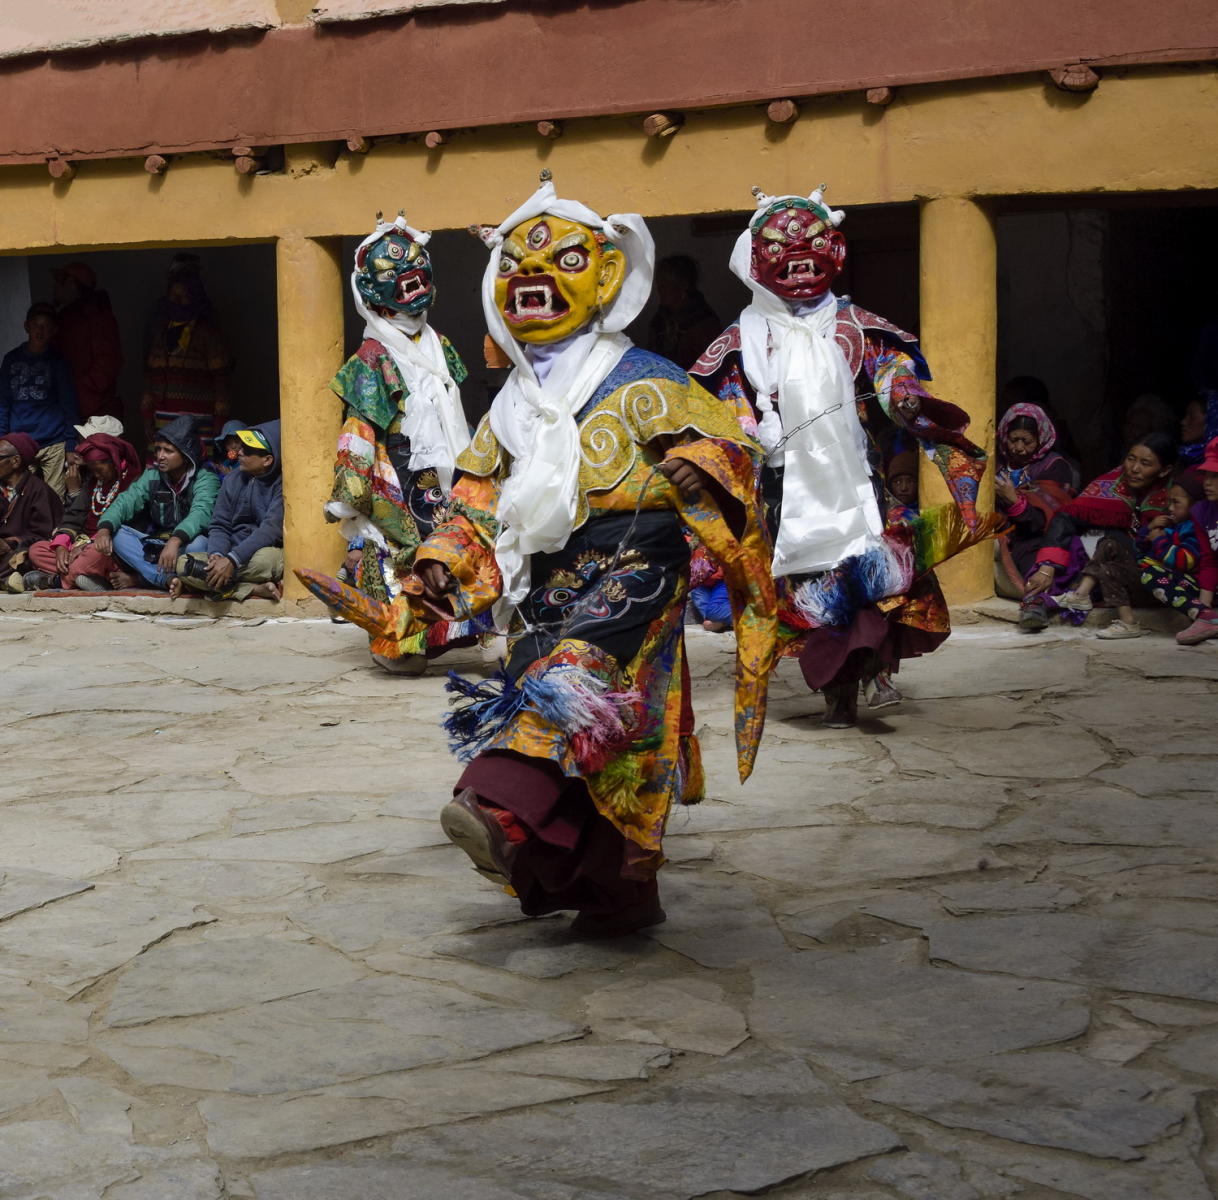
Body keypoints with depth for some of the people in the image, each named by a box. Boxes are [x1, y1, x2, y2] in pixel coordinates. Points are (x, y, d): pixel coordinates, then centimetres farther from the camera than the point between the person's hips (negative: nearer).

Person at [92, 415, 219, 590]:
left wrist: (175, 541, -49)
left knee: (197, 544, -38)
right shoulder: (153, 475, 6)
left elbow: (201, 512, -30)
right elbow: (127, 501, -5)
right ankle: (168, 580, -31)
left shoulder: (204, 477, -12)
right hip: (156, 545, 5)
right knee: (117, 533, -16)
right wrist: (104, 528, -27)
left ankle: (137, 578, -24)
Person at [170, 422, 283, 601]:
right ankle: (256, 589, -26)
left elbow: (271, 528, -22)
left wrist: (232, 560, -30)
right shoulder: (233, 480, 8)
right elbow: (220, 526, 6)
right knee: (183, 563, -20)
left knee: (266, 558, -41)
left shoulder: (282, 483, -11)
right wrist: (216, 555, -17)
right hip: (231, 555, 6)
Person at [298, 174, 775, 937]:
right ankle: (622, 895, 13)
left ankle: (505, 812, -52)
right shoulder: (514, 403, 22)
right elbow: (478, 495, 23)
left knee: (575, 682, -31)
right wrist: (446, 561, 8)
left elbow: (727, 437, -3)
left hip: (628, 563, -6)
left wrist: (698, 465, -26)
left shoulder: (641, 384, 3)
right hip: (547, 579, 7)